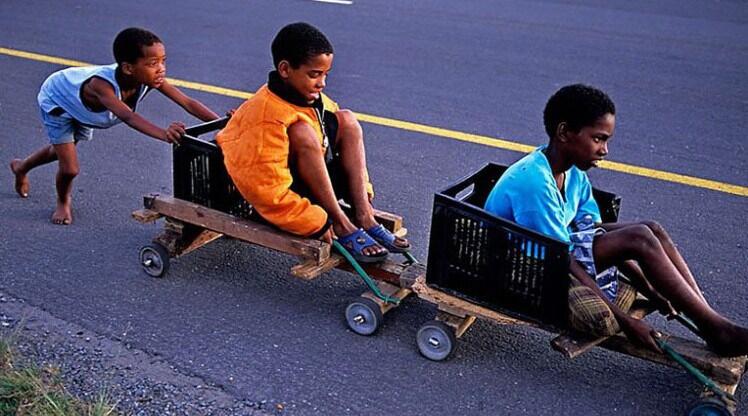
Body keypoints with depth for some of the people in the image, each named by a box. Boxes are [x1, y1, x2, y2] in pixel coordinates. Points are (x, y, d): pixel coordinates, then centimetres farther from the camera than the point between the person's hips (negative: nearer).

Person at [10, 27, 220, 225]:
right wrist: (163, 134, -84)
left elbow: (188, 103, -39)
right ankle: (63, 202, 26)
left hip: (80, 104, 6)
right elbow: (128, 117, -67)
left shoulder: (150, 78, -34)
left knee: (63, 149, 28)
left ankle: (21, 167, 59)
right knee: (69, 169, -11)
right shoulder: (102, 86, -50)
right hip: (56, 98, -6)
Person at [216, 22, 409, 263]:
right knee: (302, 132, -31)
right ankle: (342, 226, -21)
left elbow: (347, 141, 9)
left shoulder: (312, 98, -3)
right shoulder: (267, 118, -28)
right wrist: (317, 224, -26)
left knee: (346, 120, -3)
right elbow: (269, 191, -30)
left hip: (310, 181, 9)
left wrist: (363, 195, 5)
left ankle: (363, 218, -12)